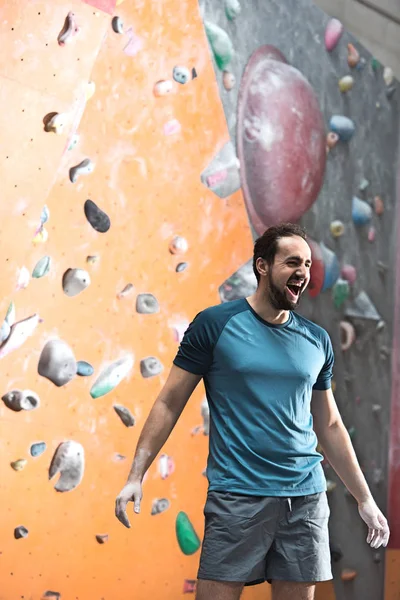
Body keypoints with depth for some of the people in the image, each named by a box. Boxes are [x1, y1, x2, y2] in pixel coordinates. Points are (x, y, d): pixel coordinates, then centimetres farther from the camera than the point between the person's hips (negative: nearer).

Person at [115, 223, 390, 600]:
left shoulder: (317, 341, 9)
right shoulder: (214, 324, -3)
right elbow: (169, 403, -1)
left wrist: (365, 499, 17)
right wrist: (136, 476, -9)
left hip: (306, 498, 4)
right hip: (236, 495, -4)